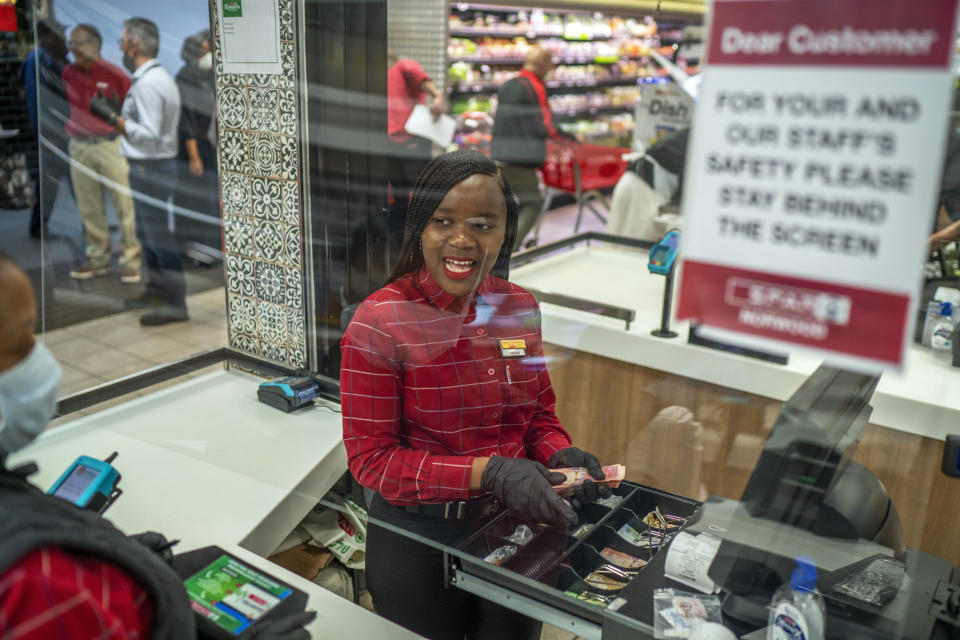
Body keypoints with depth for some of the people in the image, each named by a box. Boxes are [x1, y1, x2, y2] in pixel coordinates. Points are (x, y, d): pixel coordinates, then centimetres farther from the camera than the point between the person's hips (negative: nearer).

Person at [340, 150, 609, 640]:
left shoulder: (521, 308, -3)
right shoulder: (380, 323, -19)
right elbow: (369, 457, -18)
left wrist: (561, 455, -14)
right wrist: (488, 473, -28)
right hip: (419, 541, -4)